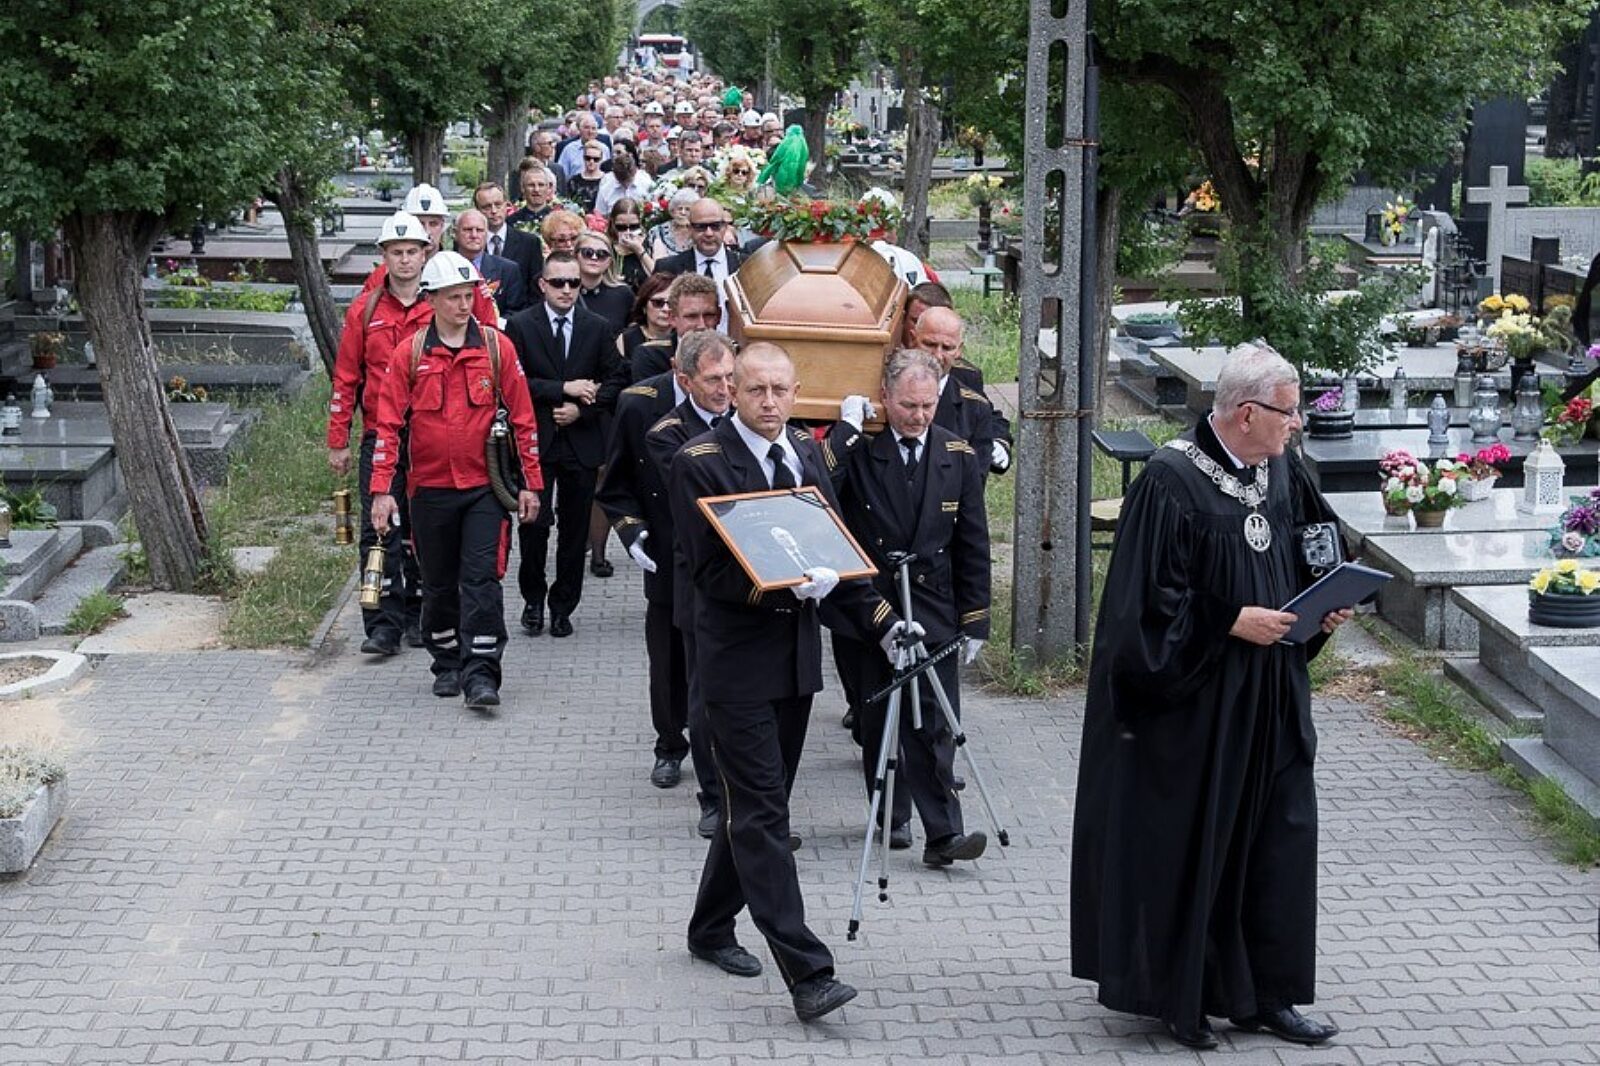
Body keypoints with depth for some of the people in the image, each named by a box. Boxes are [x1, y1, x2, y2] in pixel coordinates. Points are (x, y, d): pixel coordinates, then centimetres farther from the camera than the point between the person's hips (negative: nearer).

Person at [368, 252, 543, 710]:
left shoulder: (496, 346, -1)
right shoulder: (409, 354, -1)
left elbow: (522, 417, 3)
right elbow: (389, 423, 0)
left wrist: (531, 483, 2)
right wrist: (381, 490, -7)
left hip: (484, 486, -1)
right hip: (430, 487, 1)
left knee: (482, 579, -9)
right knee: (439, 583, 12)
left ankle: (480, 674, -7)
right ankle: (447, 664, 28)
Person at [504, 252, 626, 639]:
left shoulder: (598, 328, 7)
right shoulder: (520, 326, -1)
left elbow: (615, 380, 6)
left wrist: (581, 409, -8)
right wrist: (563, 389, -14)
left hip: (581, 441, 2)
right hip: (536, 440, -2)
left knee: (575, 528, 6)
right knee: (534, 523, -3)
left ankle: (563, 605, 16)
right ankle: (533, 599, 16)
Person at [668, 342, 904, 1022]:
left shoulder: (806, 453, 10)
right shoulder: (699, 463, -11)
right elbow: (709, 570, -16)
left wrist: (879, 619, 4)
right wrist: (786, 587, -28)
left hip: (795, 655, 7)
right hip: (738, 660, -7)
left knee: (754, 806, 17)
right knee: (763, 813, -8)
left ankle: (711, 929, 34)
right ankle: (807, 973, -12)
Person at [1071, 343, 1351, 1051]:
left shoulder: (1282, 473, 5)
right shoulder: (1170, 482, -16)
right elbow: (1151, 599, -17)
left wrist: (1324, 609, 1)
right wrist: (1231, 622, -20)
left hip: (1272, 700, 7)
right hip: (1194, 706, -7)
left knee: (1278, 837, 8)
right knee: (1188, 847, 3)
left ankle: (1261, 993, 19)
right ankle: (1178, 998, 18)